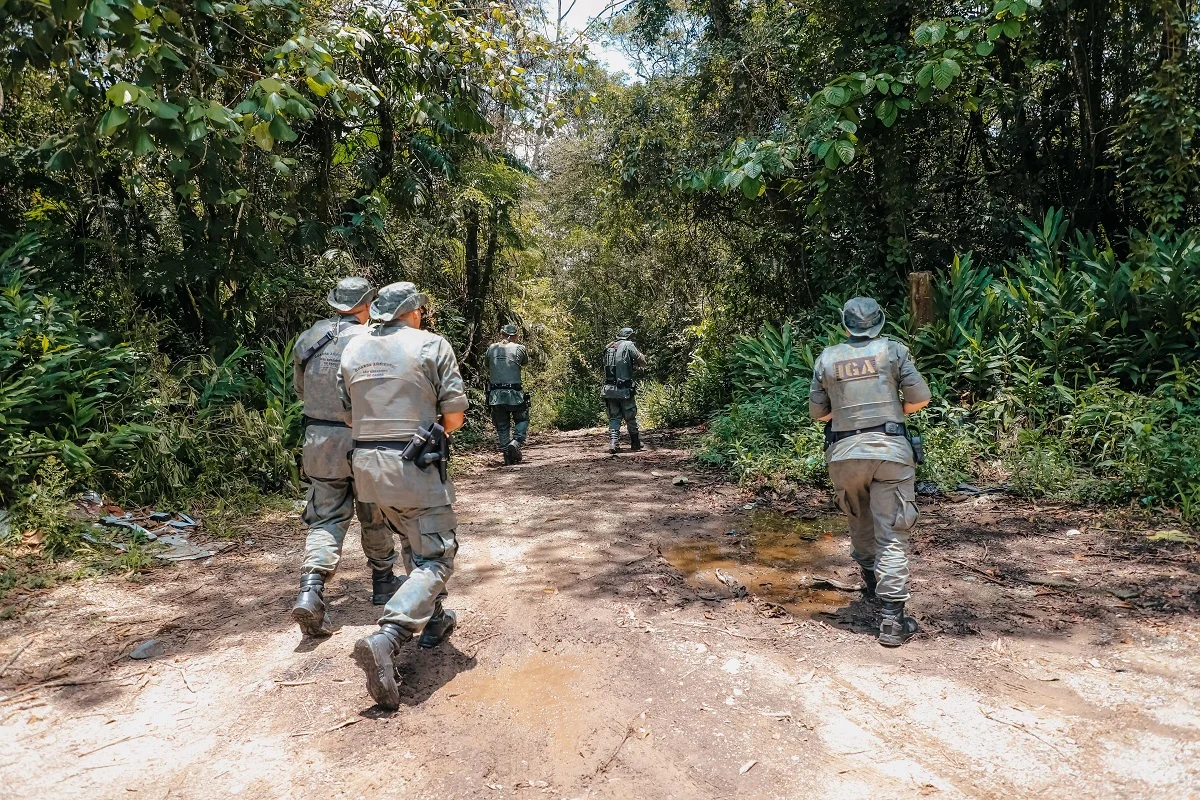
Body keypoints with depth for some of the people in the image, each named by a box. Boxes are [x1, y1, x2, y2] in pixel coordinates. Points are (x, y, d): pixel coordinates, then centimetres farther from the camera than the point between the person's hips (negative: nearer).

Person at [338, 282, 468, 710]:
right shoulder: (432, 345, -6)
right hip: (416, 467, -6)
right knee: (435, 558, 0)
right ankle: (385, 640, -18)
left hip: (367, 463, 6)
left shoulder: (353, 348, 9)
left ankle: (433, 621, 35)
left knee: (414, 543, 25)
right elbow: (455, 415, -7)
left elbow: (350, 413, 13)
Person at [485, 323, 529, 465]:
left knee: (502, 425, 13)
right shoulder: (519, 348, -3)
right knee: (522, 420, 15)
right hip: (514, 394, -3)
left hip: (495, 394, 3)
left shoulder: (491, 349, 6)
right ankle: (516, 442, -8)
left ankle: (507, 454, 9)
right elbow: (525, 362, 15)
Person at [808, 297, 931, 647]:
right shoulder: (892, 350, 1)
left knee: (859, 523, 24)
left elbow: (817, 412, 10)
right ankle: (892, 619, -4)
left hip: (844, 454, 2)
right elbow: (921, 399, 4)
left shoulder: (826, 358, 5)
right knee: (892, 534, 0)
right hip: (890, 451, -2)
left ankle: (872, 581, 44)